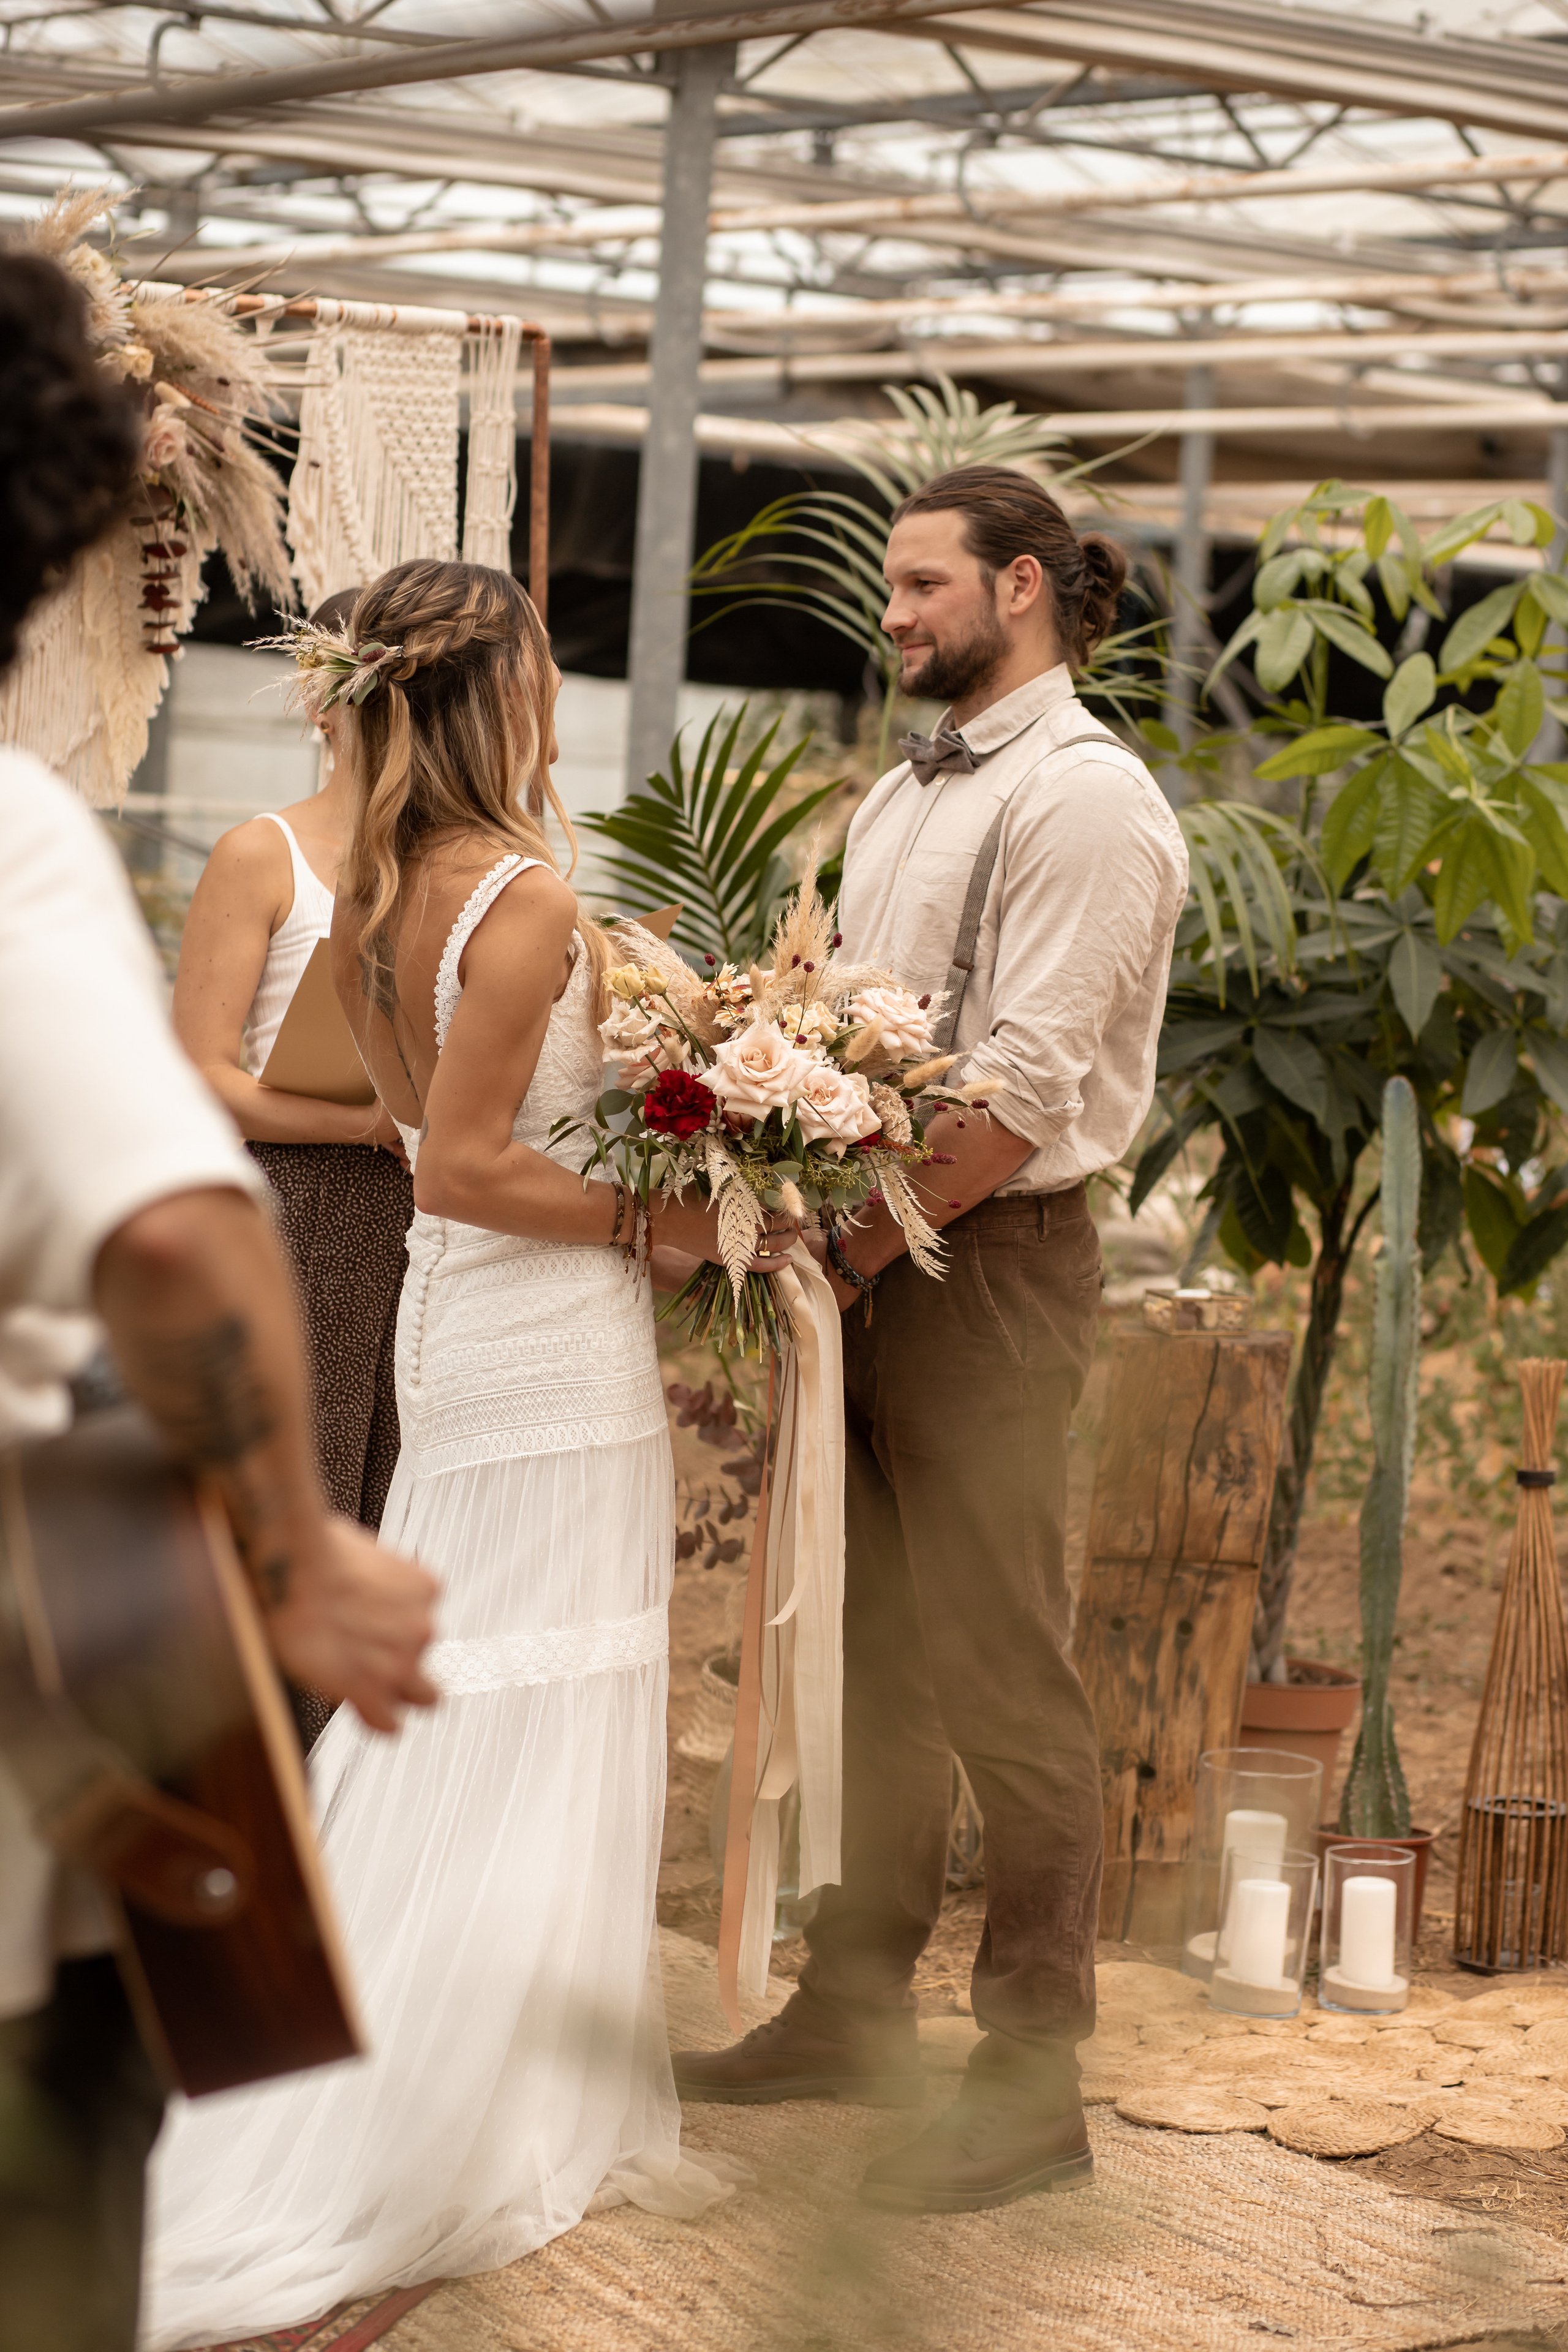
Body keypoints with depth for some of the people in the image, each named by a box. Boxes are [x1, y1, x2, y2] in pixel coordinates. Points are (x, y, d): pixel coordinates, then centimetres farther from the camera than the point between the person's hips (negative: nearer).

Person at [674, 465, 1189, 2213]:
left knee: (1001, 1681, -5)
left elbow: (1022, 1093, -18)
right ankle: (852, 2013, 27)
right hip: (864, 1253, 9)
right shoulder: (905, 794, 18)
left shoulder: (1082, 798, -11)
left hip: (988, 1264, -9)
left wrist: (859, 1247, -16)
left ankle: (1032, 2087, 3)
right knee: (874, 1661, 16)